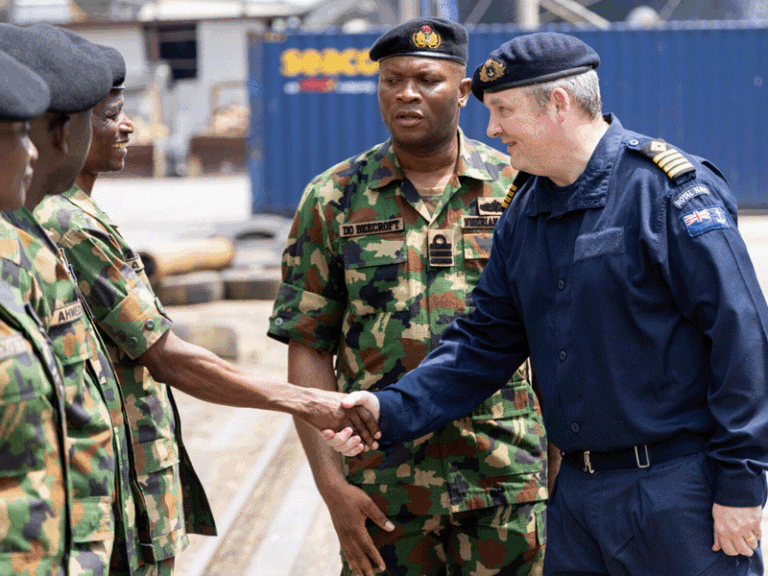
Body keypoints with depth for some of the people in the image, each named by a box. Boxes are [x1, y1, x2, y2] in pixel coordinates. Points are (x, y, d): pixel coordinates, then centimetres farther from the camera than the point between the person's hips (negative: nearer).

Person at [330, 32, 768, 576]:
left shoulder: (669, 188, -12)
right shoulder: (525, 215, 12)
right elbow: (485, 343, 15)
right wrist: (389, 412, 1)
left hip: (681, 490, -7)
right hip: (579, 491, 7)